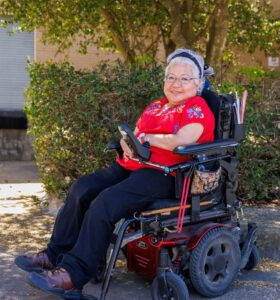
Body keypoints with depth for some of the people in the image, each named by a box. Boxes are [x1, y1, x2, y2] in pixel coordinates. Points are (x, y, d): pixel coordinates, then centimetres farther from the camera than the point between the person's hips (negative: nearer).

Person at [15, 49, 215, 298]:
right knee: (82, 188, -8)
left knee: (106, 202, -28)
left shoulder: (197, 109, -3)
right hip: (130, 166, 9)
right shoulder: (155, 107, 23)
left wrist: (146, 136, -7)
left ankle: (74, 274, -23)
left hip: (161, 174, -9)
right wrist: (128, 141, -2)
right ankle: (56, 254, -2)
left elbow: (181, 141, -21)